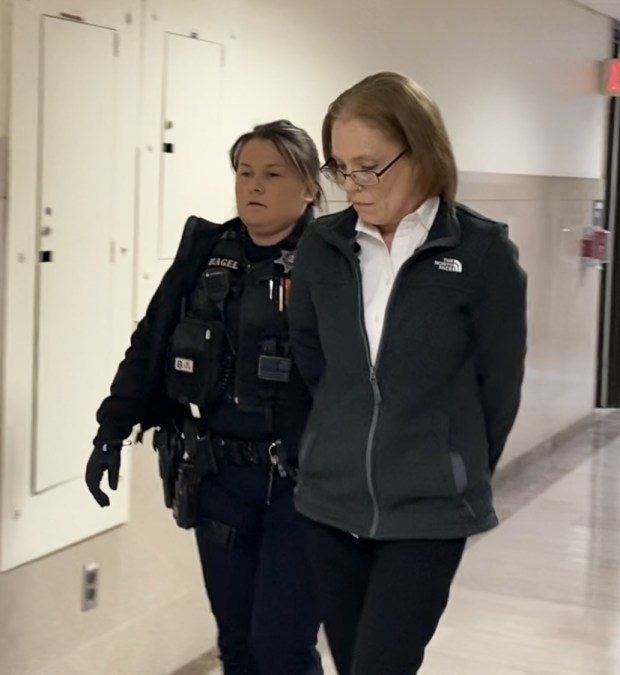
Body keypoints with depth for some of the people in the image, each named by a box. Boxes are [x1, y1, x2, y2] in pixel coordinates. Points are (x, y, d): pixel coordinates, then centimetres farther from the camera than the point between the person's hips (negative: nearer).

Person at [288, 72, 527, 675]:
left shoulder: (483, 252, -11)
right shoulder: (321, 247, 0)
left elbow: (499, 386, -3)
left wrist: (458, 474, 7)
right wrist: (338, 447, 12)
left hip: (429, 513, -4)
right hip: (329, 502, 4)